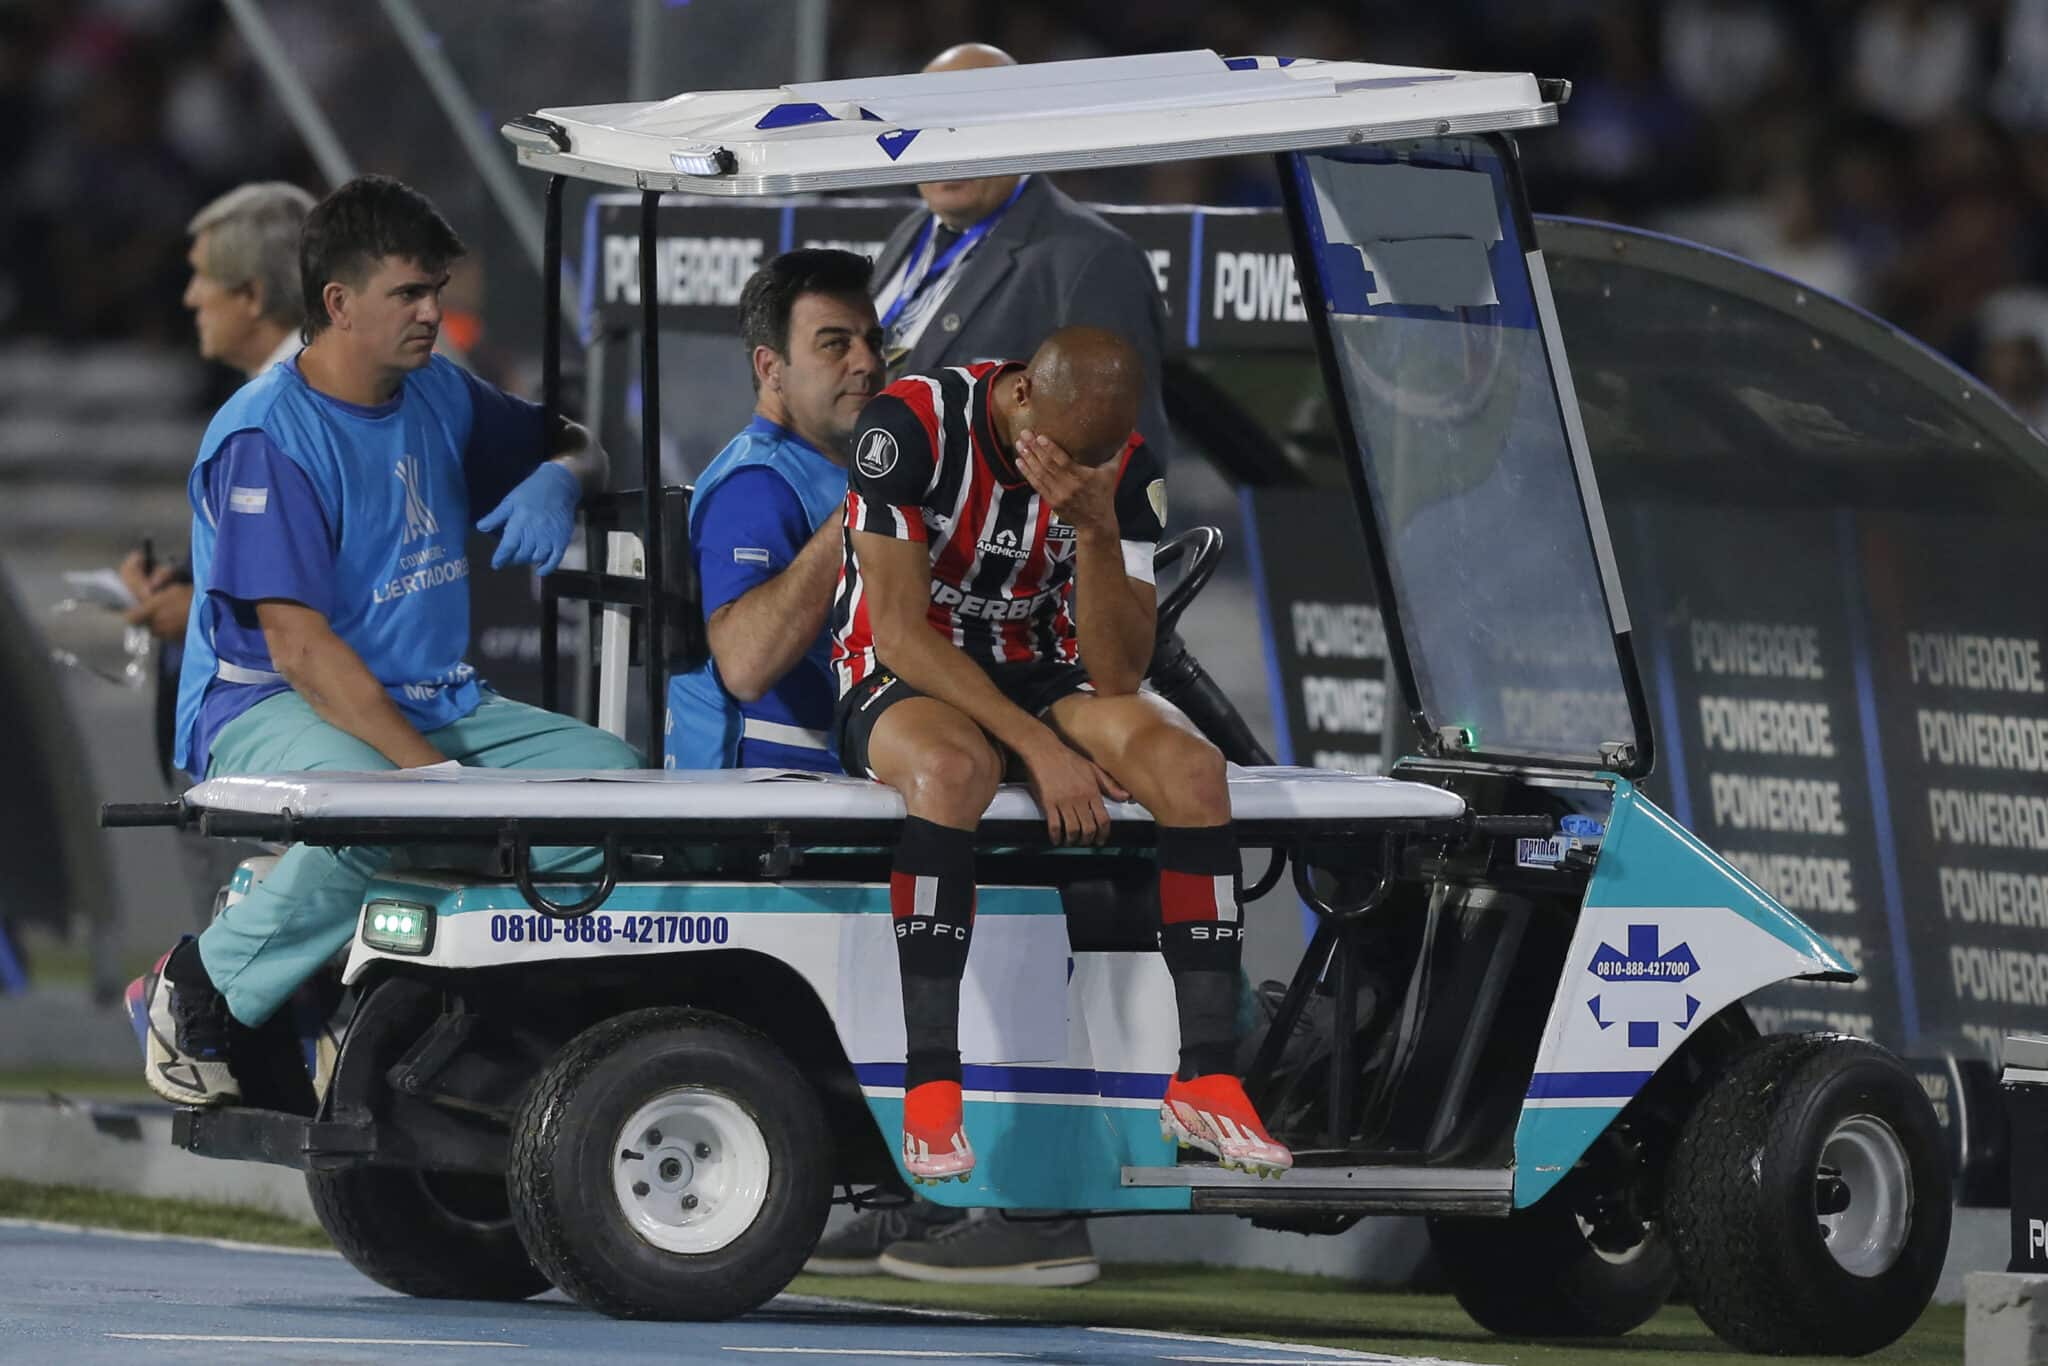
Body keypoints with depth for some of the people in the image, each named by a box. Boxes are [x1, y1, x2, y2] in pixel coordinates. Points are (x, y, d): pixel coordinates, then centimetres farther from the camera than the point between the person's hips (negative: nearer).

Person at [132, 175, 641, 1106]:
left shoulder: (440, 396, 10)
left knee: (618, 780, -13)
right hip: (265, 709, -8)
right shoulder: (263, 436, -15)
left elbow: (573, 445, 29)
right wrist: (433, 771, -29)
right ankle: (194, 990, -17)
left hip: (434, 705, 8)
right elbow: (299, 647, -21)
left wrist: (559, 478, 1)